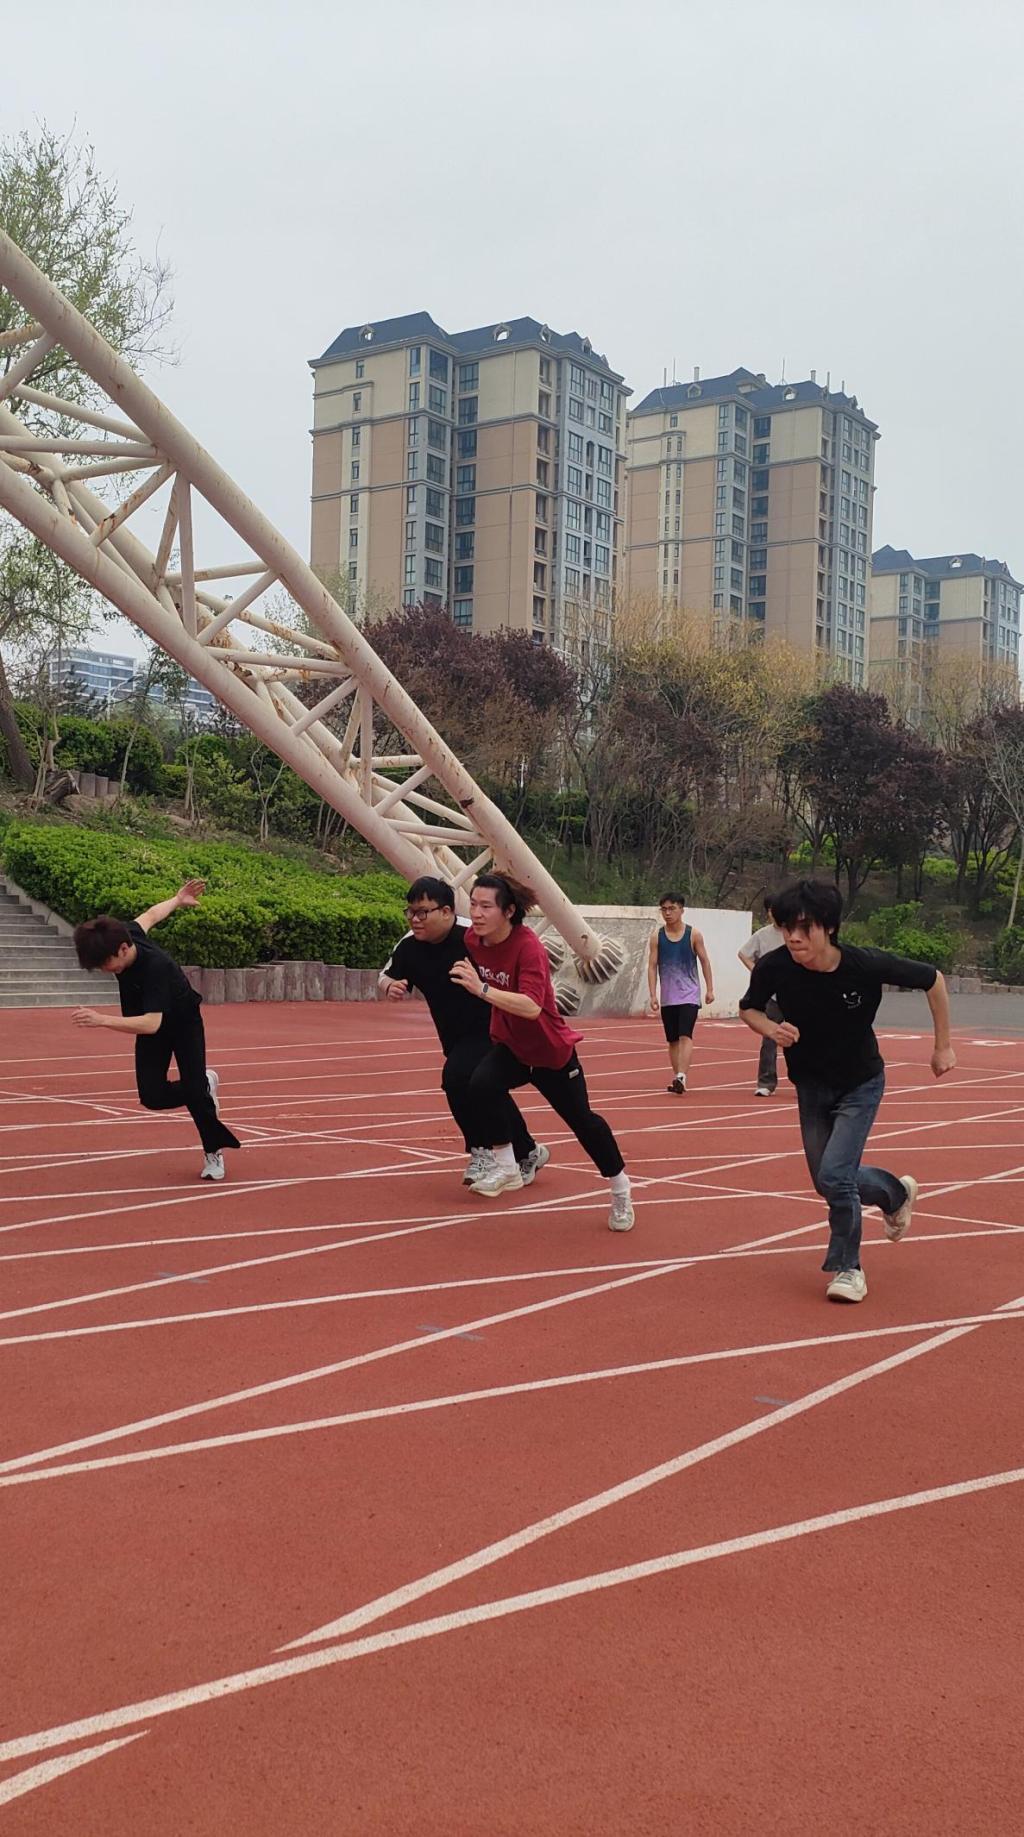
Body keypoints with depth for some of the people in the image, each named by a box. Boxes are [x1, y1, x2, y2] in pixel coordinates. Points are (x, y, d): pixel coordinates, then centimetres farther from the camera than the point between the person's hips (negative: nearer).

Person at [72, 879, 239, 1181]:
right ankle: (204, 1086, 22)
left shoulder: (155, 966, -40)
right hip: (150, 1026, 6)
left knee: (194, 1090, -13)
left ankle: (213, 1151, 13)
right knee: (152, 1097, -8)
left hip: (184, 1022, -6)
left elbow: (152, 1023, -46)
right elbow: (150, 915, 2)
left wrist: (102, 1020, -56)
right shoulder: (124, 934, -20)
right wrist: (177, 901, 21)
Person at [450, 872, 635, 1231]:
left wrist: (482, 989, -50)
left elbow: (532, 1007, -43)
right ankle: (504, 1166, -10)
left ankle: (620, 1189, 27)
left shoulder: (528, 946, -29)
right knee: (481, 1085, -26)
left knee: (581, 1119, 6)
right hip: (510, 1046, 4)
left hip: (551, 1051, -4)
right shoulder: (472, 939, -11)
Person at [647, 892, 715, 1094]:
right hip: (667, 997, 3)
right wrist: (653, 995, -8)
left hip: (689, 994, -3)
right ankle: (677, 1079, 17)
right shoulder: (657, 936, 1)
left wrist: (710, 989, 3)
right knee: (673, 1040, 9)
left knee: (685, 1036, -17)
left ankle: (681, 1077, -24)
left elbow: (704, 961, 5)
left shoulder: (693, 935, -3)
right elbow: (652, 966, 0)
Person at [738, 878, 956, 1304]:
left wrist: (943, 1046, -7)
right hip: (811, 1084, 4)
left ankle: (847, 1266, 7)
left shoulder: (868, 965, -29)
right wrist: (771, 1029, -25)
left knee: (834, 1175, -17)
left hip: (860, 1083, -4)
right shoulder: (773, 967, -23)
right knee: (828, 1181, 12)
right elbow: (749, 1008, -2)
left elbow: (933, 979, -11)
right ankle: (897, 1192, 43)